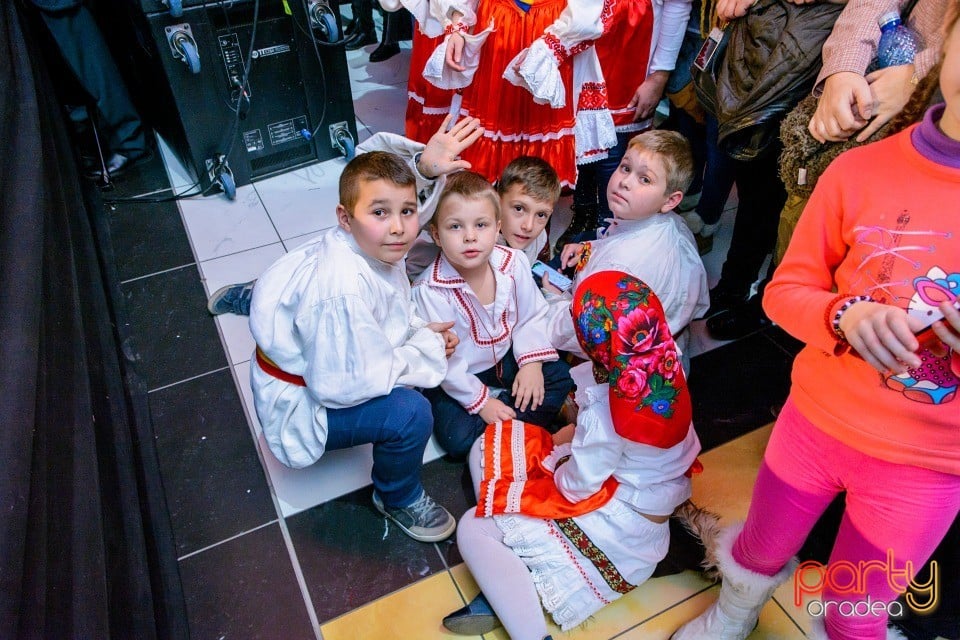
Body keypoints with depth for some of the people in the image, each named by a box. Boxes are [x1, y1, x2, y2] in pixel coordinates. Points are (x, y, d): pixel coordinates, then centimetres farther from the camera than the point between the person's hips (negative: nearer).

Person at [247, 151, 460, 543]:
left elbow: (395, 314, 9)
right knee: (411, 413, -28)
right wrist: (425, 348, -24)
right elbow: (343, 386, -33)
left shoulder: (375, 247, -10)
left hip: (328, 363, 9)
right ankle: (399, 499, 1)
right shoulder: (344, 291, -38)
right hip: (303, 404, -8)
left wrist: (422, 330, -11)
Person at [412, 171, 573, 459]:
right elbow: (444, 362, -23)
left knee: (559, 375, -2)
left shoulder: (513, 263, -17)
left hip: (504, 357, 5)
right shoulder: (430, 291, -29)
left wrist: (532, 362, -14)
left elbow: (531, 317, -2)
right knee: (458, 438, -20)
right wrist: (480, 401, -18)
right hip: (456, 378, -4)